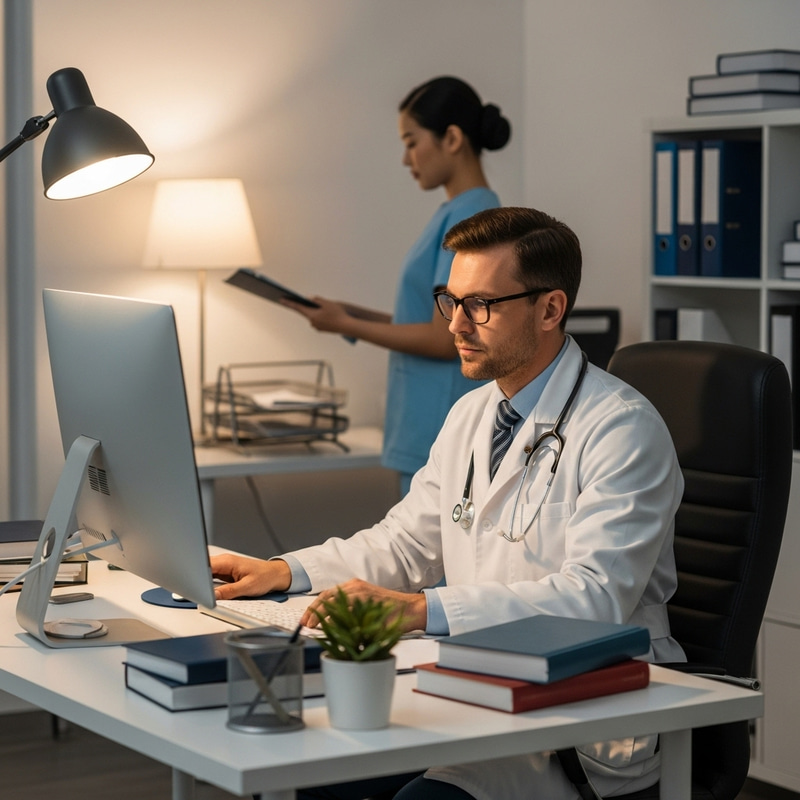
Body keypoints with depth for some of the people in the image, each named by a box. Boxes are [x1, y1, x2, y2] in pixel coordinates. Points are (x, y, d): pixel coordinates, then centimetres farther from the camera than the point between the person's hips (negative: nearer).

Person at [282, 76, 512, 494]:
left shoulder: (470, 217, -16)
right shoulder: (455, 213, 14)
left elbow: (445, 338, -19)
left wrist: (348, 326, -12)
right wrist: (354, 314, 8)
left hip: (444, 440, -10)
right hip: (428, 432, 10)